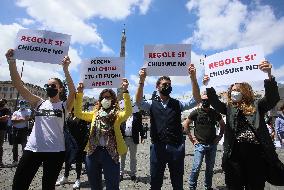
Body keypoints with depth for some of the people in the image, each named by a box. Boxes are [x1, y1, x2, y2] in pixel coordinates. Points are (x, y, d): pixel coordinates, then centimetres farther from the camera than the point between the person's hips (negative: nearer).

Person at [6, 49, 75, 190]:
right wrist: (12, 63, -14)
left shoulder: (64, 105, 0)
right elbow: (19, 86, -2)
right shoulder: (39, 103, 8)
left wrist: (65, 69, -31)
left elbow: (72, 91, -20)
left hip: (55, 151, -3)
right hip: (33, 149, 3)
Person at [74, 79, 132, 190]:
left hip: (110, 153, -4)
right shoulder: (95, 114, 12)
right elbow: (78, 113, 4)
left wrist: (125, 91, -28)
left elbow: (128, 112, -20)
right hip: (93, 152, 5)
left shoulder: (117, 115, -1)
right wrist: (79, 93, -4)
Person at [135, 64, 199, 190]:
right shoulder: (152, 104, 4)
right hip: (157, 148, -1)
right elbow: (138, 102, -15)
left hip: (176, 148, 1)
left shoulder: (178, 104, 7)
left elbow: (196, 100, -6)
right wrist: (142, 81, -28)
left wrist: (193, 78, -18)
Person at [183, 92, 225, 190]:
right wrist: (191, 138, -3)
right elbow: (185, 124, -1)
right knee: (196, 167, -5)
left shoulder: (215, 113, 4)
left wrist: (220, 136, 11)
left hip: (212, 145, 4)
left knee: (210, 168, 14)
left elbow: (222, 124, 20)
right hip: (200, 144, -3)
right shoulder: (196, 112, -6)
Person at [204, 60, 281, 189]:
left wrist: (269, 75, -25)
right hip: (234, 154, 2)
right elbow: (214, 101, 0)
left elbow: (273, 98, -9)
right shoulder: (229, 108, 11)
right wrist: (209, 86, -18)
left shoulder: (257, 106, 6)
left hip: (257, 154, -1)